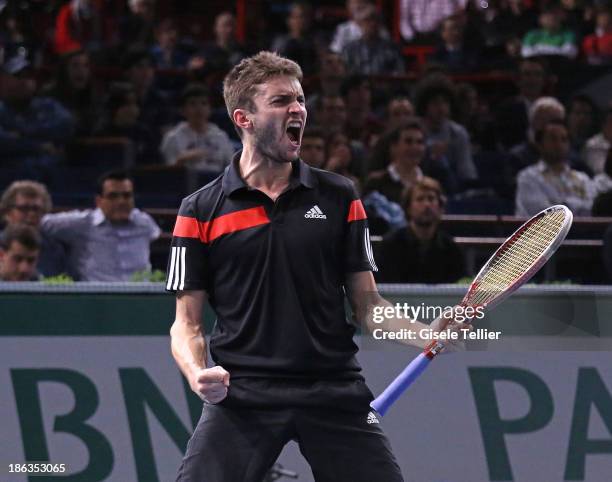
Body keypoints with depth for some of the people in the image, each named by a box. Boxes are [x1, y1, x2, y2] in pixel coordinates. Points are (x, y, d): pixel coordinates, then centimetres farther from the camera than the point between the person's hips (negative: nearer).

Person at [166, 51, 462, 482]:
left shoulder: (339, 197, 10)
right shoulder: (201, 211, 4)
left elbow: (367, 302, 10)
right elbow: (188, 322, 6)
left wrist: (427, 334, -8)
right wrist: (198, 374, -14)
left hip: (335, 393, 2)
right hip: (241, 395, -2)